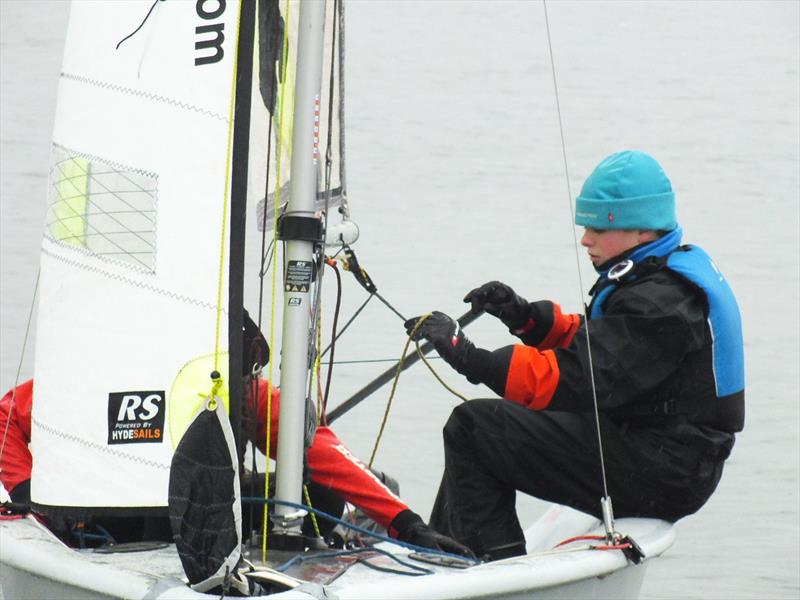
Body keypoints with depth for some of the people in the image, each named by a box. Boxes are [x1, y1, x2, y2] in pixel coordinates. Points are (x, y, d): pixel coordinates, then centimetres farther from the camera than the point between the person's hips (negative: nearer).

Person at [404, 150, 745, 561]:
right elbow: (595, 345, 20)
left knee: (473, 427, -12)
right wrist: (527, 318, 4)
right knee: (498, 420, 18)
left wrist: (469, 357, -29)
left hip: (657, 475, -11)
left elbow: (578, 381, -28)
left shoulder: (662, 302, -21)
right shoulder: (670, 275, 12)